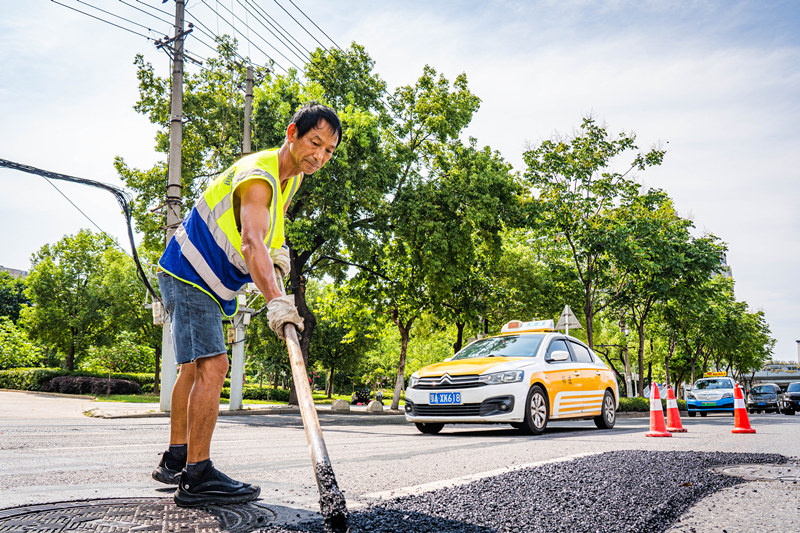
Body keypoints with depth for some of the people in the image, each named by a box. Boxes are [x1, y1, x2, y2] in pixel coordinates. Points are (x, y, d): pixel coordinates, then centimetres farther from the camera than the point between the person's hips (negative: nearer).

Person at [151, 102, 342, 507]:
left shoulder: (292, 178, 5)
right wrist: (275, 301, -58)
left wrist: (277, 249, 3)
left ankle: (175, 460, 29)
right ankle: (197, 476, -18)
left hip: (206, 282, 10)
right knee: (212, 364, -20)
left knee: (196, 367, 16)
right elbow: (252, 242, -43)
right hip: (188, 274, -10)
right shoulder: (259, 176, -26)